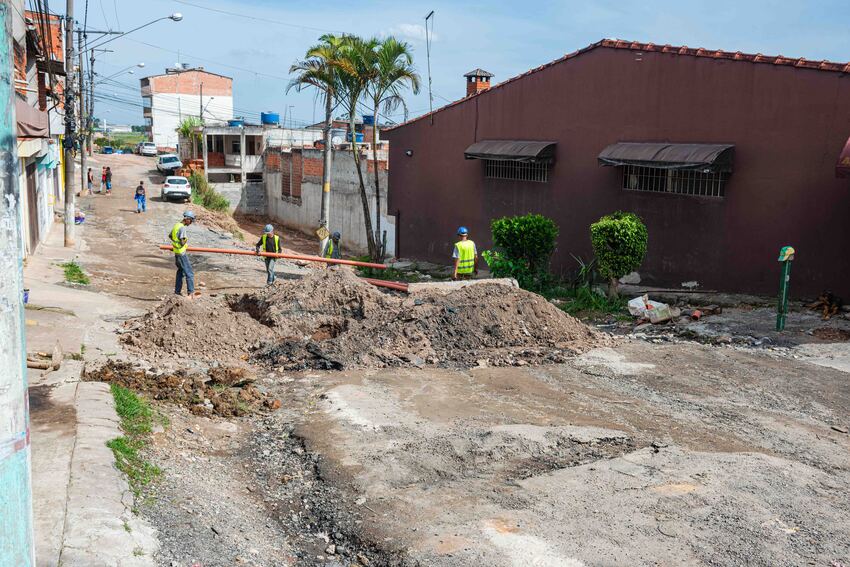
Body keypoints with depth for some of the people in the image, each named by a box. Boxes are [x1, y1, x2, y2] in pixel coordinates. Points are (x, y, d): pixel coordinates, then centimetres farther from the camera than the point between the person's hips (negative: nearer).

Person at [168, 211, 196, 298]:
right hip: (181, 253, -9)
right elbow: (182, 243, -25)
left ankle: (177, 291, 25)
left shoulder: (176, 225, 8)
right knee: (189, 273, -4)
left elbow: (169, 235, 24)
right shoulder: (182, 228, -21)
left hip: (176, 252, 9)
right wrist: (186, 240, -6)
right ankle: (191, 292, -5)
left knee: (180, 271, 20)